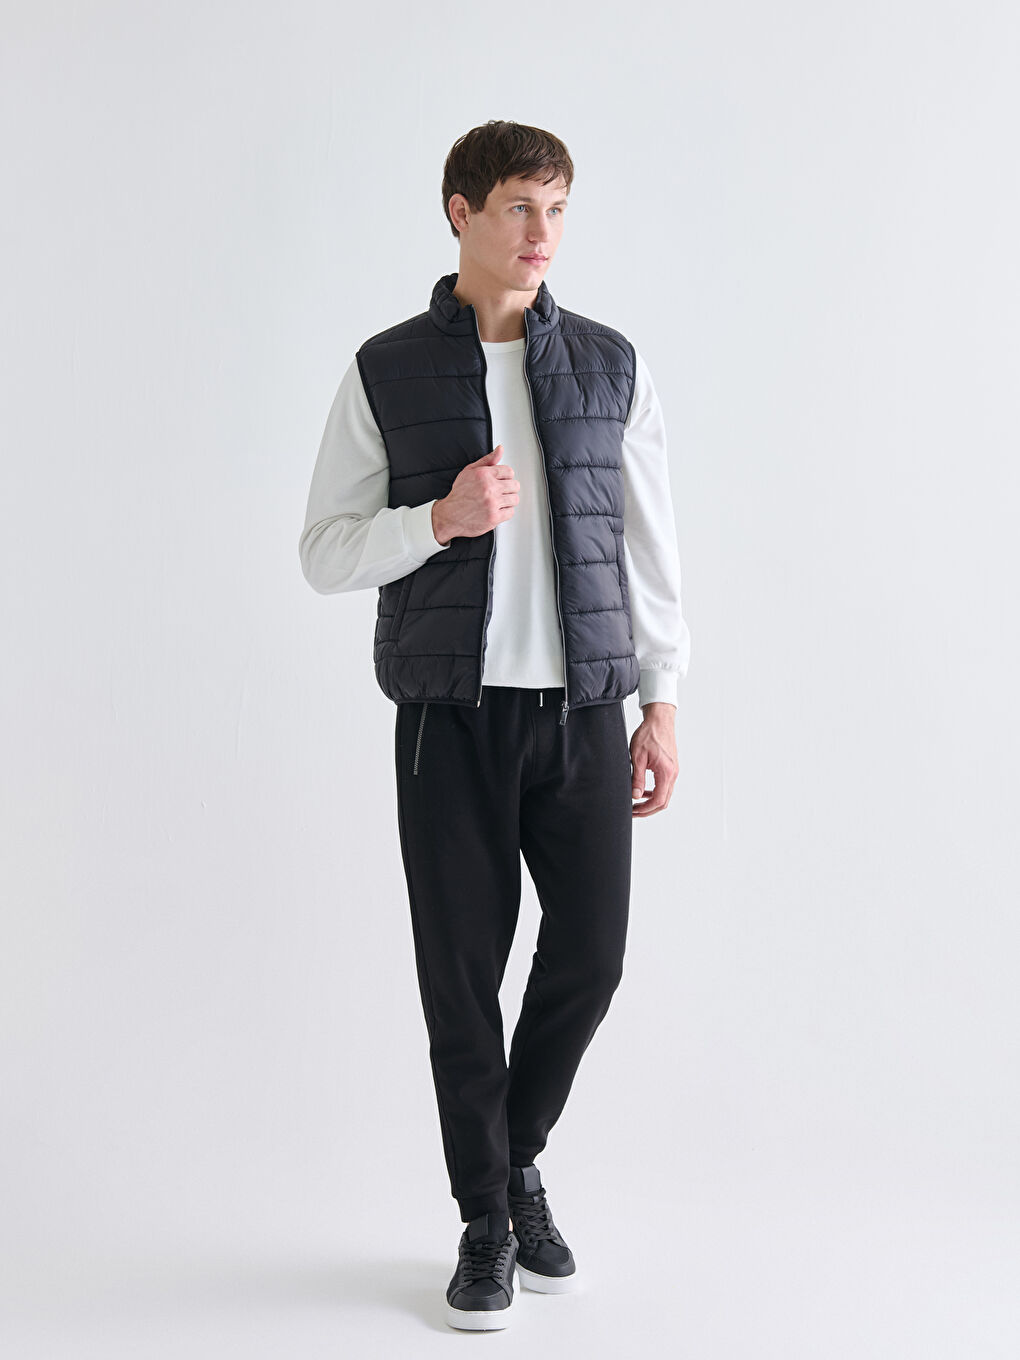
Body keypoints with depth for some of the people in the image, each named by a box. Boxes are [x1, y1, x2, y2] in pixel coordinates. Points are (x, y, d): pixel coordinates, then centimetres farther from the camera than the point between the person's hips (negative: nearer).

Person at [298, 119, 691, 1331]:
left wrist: (661, 704, 5)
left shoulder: (611, 365, 6)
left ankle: (519, 1160, 30)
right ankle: (487, 1222, 21)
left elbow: (648, 541, 9)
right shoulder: (386, 372, 1)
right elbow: (325, 554, 1)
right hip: (452, 713, -1)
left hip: (583, 706, 2)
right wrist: (438, 518, -17)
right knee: (462, 970, 3)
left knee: (591, 954, 1)